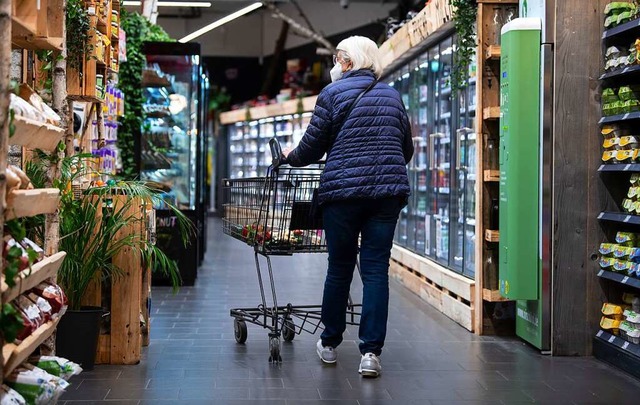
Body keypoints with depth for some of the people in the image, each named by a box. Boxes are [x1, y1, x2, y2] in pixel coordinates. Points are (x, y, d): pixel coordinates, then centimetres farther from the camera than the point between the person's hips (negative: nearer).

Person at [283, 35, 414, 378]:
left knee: (340, 268, 10)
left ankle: (330, 343, 25)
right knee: (376, 269, 2)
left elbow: (313, 146, 2)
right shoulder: (392, 96, 13)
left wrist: (291, 157, 22)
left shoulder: (333, 93, 0)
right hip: (388, 191, 3)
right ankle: (371, 352, -3)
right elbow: (407, 149, 19)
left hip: (343, 190, -3)